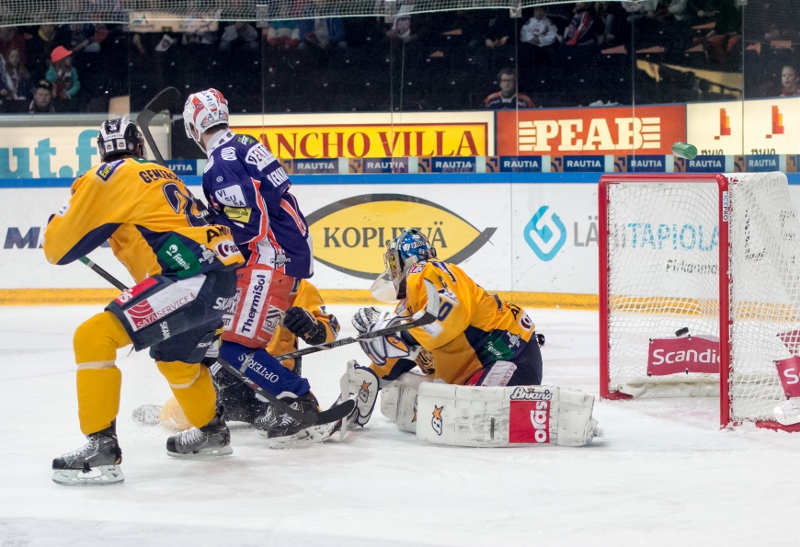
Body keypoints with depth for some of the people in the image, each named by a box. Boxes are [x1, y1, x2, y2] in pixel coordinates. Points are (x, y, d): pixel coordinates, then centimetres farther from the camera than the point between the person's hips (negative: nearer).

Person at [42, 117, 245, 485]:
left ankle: (102, 449, -18)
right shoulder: (162, 176, 27)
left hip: (190, 276, -9)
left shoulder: (110, 176, 3)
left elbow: (60, 246, 5)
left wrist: (56, 224, 27)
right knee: (174, 355, 35)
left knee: (94, 337, -13)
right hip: (221, 275, 9)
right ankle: (211, 431, 54)